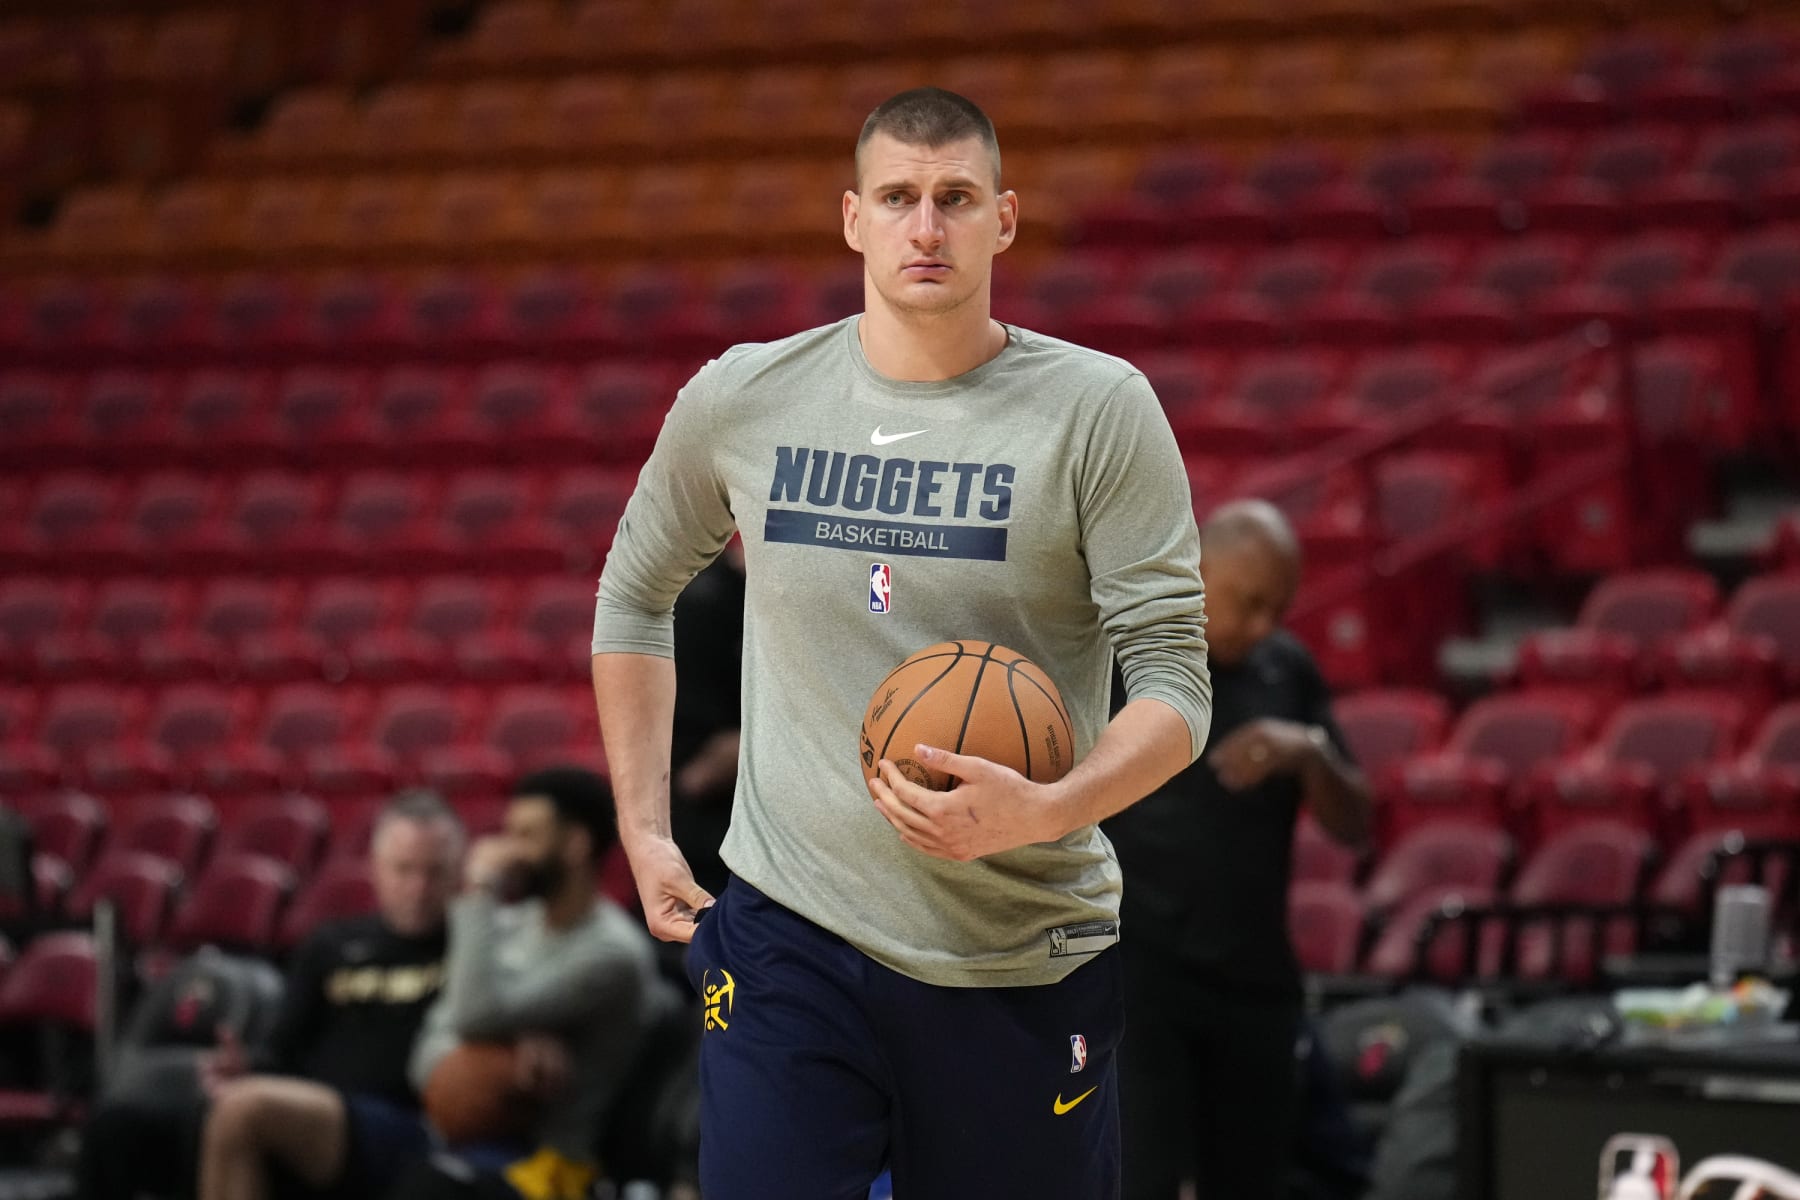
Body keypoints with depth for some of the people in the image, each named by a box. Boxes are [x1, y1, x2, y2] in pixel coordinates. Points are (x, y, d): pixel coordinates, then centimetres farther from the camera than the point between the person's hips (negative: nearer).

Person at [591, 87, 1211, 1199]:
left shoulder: (1099, 409, -4)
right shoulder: (739, 400, 4)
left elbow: (1176, 685, -7)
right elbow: (636, 595, 21)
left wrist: (1043, 812, -25)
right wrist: (646, 832, 14)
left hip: (1023, 959, -1)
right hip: (791, 940, 1)